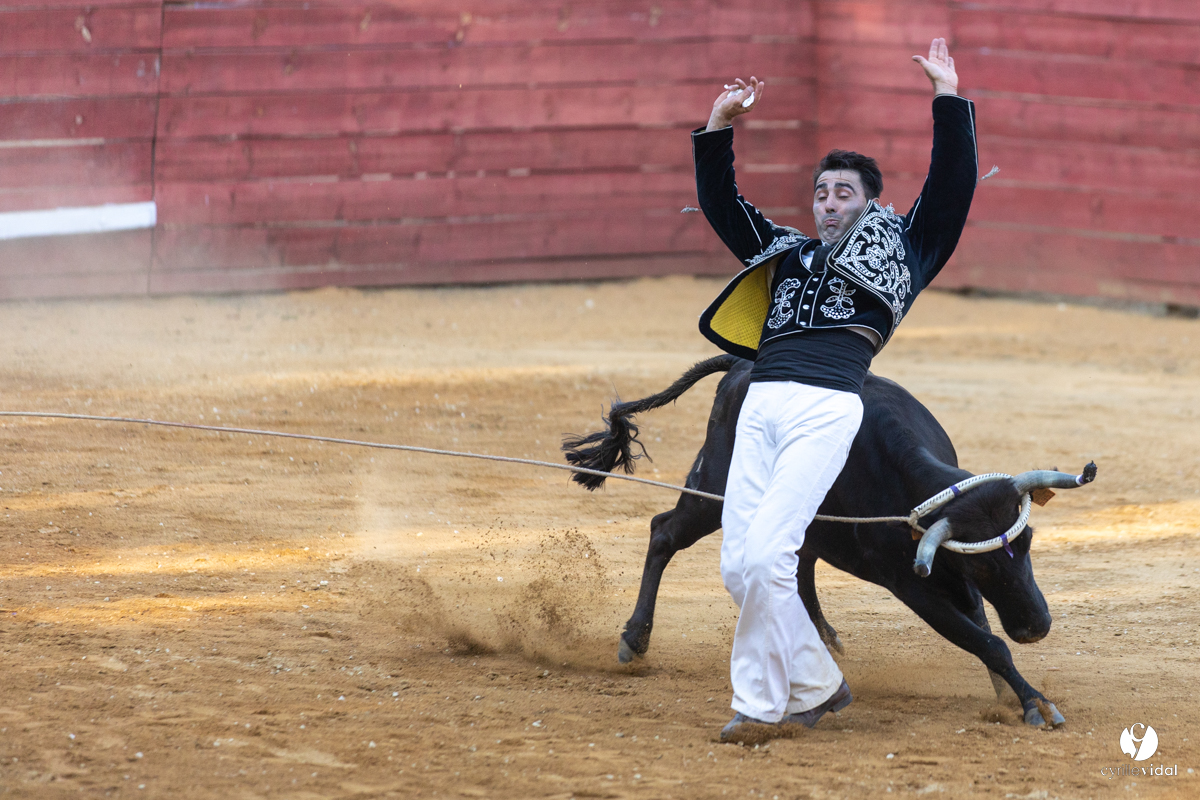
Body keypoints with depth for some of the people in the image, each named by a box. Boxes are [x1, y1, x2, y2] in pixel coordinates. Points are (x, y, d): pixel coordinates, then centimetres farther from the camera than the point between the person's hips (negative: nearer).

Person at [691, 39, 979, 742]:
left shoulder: (900, 249, 19)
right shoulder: (786, 253, 32)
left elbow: (953, 184, 10)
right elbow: (719, 203, 32)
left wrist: (949, 97, 7)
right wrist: (720, 125, 21)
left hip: (829, 405, -6)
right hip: (761, 404, 6)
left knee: (765, 555, -19)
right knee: (738, 566, -2)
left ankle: (760, 704, -11)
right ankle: (816, 685, 13)